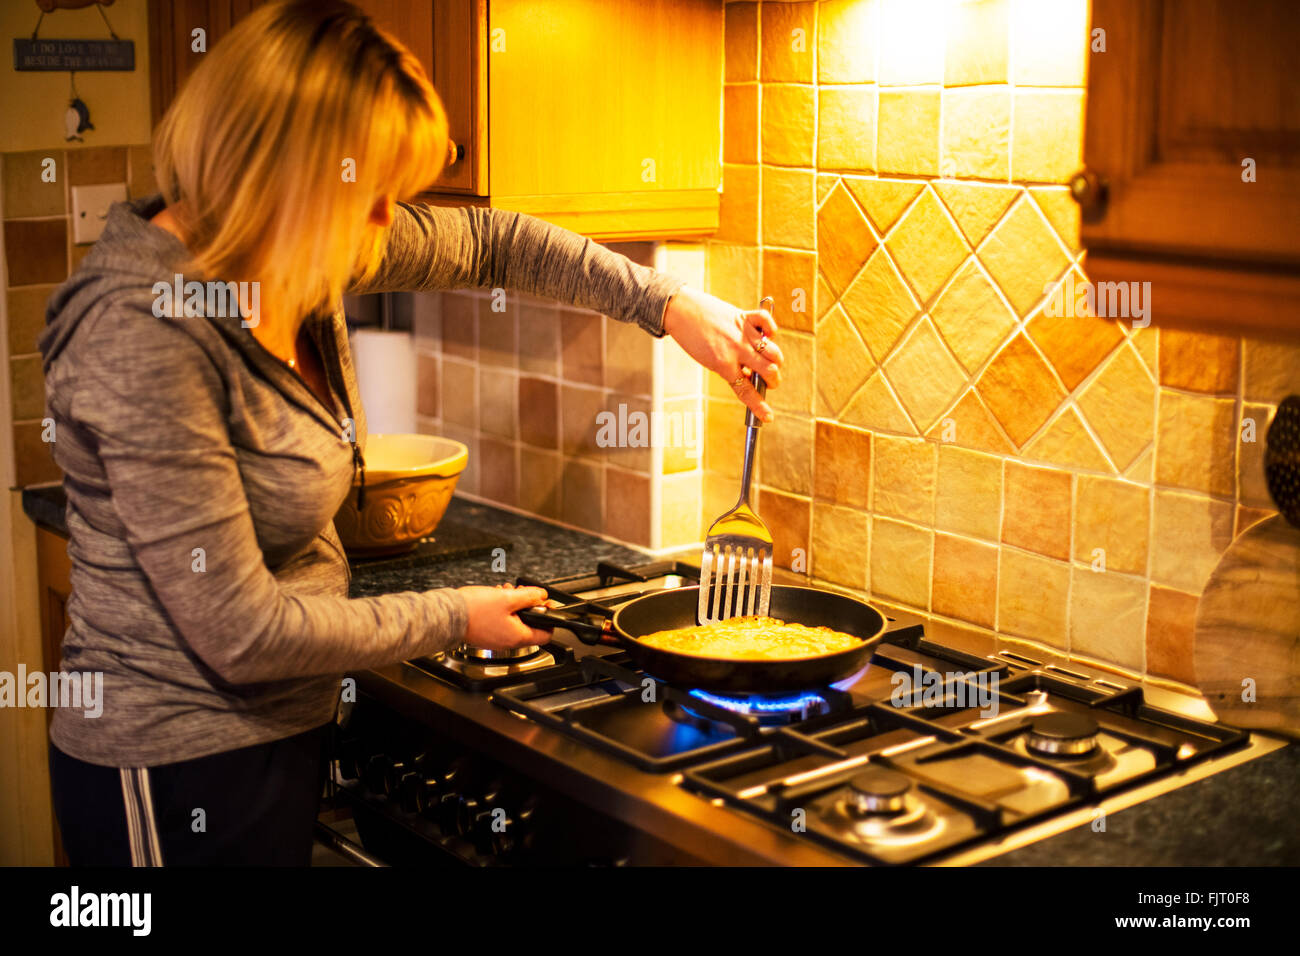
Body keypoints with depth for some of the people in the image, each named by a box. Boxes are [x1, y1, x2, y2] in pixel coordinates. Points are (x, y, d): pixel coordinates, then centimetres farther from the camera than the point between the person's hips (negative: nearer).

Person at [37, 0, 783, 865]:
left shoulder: (300, 253, -2)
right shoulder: (145, 336, -27)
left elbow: (492, 243, 13)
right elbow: (243, 630, -25)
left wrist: (670, 306, 3)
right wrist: (454, 619, -12)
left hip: (278, 733, 8)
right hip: (181, 777, -8)